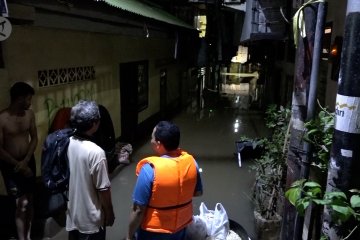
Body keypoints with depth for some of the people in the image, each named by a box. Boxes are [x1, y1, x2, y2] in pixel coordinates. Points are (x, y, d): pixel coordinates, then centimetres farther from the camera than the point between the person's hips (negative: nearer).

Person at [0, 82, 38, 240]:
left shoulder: (30, 114, -4)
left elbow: (34, 138, 2)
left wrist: (26, 161, -9)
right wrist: (18, 165, -16)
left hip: (28, 161, 5)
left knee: (30, 200, 12)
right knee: (21, 203, -5)